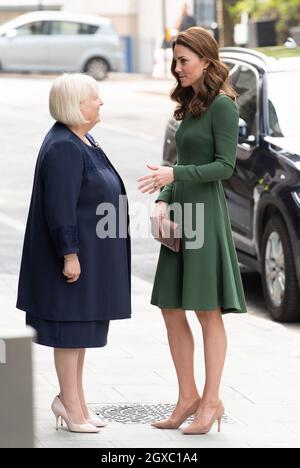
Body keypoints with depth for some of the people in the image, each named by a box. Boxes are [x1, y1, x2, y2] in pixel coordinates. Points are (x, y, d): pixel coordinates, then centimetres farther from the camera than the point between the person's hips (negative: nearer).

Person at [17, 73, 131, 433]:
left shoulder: (82, 142, 11)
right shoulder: (63, 148, -20)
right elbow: (59, 206, -24)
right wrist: (69, 254, -25)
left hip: (91, 250, 10)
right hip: (75, 250, -10)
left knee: (82, 324, 14)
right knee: (72, 325, -3)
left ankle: (71, 398, 21)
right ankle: (71, 404, 4)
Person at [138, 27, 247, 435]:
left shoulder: (222, 106, -10)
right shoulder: (189, 106, 15)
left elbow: (225, 165, -14)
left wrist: (174, 175, -20)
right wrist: (163, 200, 5)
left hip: (206, 213, -9)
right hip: (179, 213, 9)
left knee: (207, 311, -2)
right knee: (171, 310, 9)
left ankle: (211, 401, 5)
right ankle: (188, 397, 17)